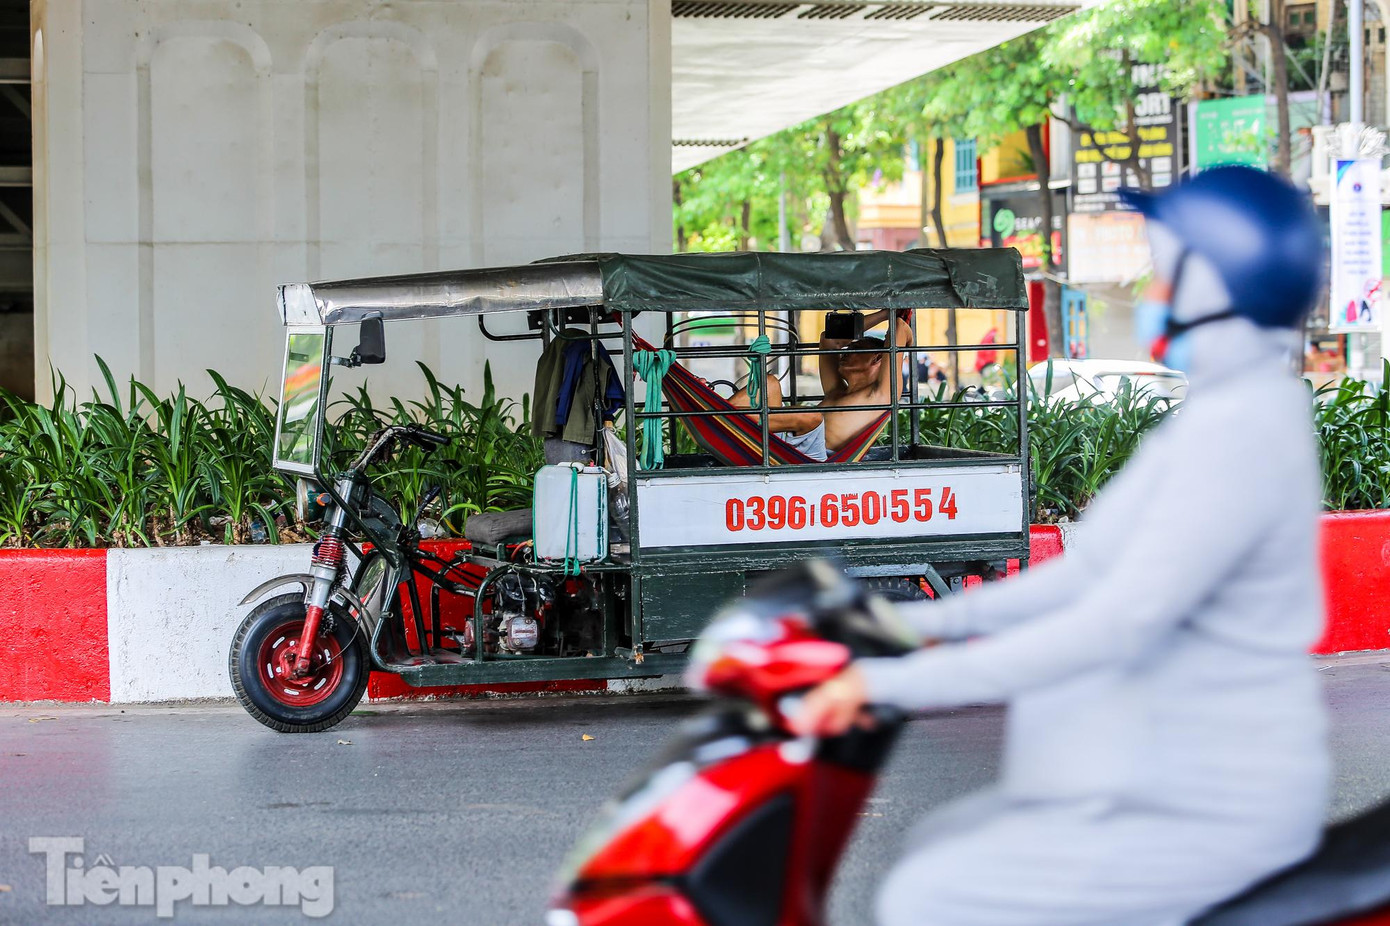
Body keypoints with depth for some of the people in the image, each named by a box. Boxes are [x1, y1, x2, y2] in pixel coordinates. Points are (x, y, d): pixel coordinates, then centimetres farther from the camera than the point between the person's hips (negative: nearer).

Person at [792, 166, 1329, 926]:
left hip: (1205, 814, -10)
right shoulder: (1233, 410, 11)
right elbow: (1097, 574, 16)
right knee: (937, 849, 16)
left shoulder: (1236, 431, -22)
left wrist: (892, 682, -29)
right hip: (1178, 777, 10)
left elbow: (1116, 623, -29)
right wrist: (925, 623, 12)